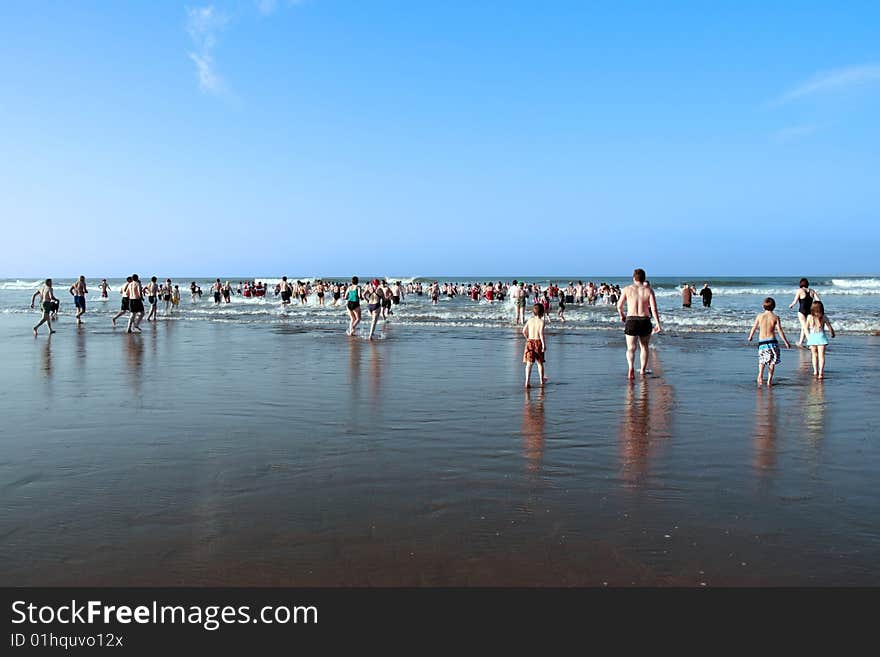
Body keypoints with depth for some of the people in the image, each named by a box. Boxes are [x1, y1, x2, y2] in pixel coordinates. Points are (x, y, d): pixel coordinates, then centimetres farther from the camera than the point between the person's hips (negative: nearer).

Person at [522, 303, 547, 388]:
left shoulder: (530, 320, 4)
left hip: (530, 342, 2)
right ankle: (542, 380, 30)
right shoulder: (542, 321, -7)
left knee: (529, 363, -1)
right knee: (540, 363, 15)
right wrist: (544, 344, -16)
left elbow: (524, 331, 0)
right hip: (538, 342, -2)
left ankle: (527, 382, -13)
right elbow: (541, 333, -18)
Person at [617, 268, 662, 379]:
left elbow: (619, 306, 6)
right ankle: (643, 370, 28)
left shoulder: (627, 289, 0)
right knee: (644, 347, 19)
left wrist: (621, 315, 26)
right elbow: (654, 309, -8)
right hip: (645, 321, 1)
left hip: (631, 321, -1)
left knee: (631, 348, 1)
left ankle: (631, 367, -25)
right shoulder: (648, 290, 0)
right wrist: (658, 324, -5)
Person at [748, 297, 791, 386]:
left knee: (762, 360, 15)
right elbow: (780, 331, -6)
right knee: (772, 362, 9)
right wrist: (786, 342, 1)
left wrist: (750, 337, 26)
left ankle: (760, 374, -9)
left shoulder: (760, 316, 0)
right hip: (772, 341, -1)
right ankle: (769, 380, 6)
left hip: (762, 341, 1)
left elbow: (754, 328, 8)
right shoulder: (775, 317, -3)